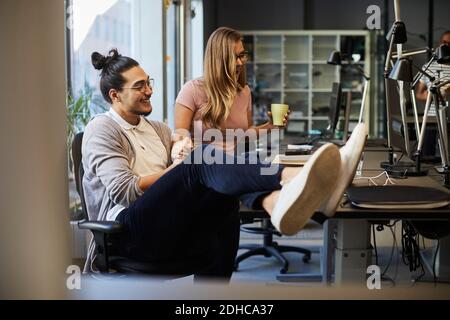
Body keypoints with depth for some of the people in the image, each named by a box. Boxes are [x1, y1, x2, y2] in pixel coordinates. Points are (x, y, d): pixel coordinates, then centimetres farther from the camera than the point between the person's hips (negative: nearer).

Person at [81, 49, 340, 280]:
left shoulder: (157, 129, 27)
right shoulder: (101, 129, 4)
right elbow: (124, 191, -8)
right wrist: (176, 170, -3)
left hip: (172, 227, 7)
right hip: (128, 231, -6)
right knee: (201, 160, -28)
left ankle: (273, 200, -55)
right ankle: (287, 176, -50)